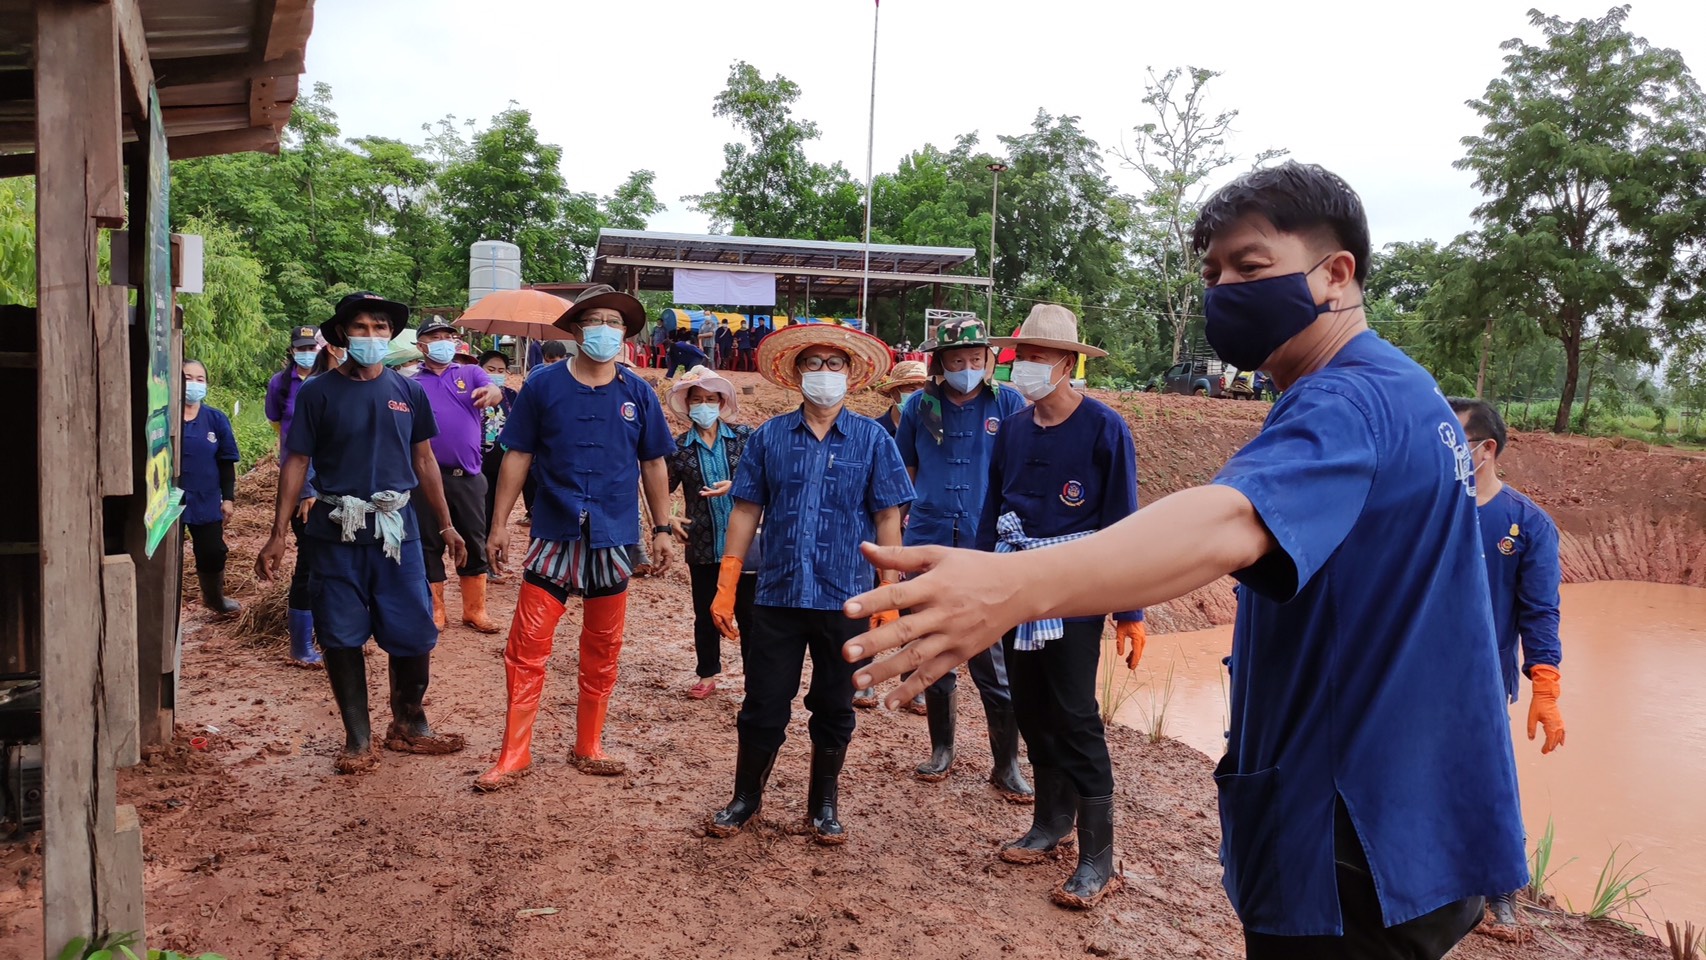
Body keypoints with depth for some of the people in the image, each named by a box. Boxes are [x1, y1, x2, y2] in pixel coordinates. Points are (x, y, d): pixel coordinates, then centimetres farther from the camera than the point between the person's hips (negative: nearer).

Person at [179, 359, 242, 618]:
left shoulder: (217, 419, -1)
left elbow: (226, 462, 5)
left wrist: (228, 497, 3)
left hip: (206, 501, 3)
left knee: (212, 553, 12)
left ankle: (214, 598, 36)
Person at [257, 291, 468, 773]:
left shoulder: (408, 391, 7)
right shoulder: (319, 393, 0)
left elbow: (424, 460, 13)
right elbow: (296, 462, 0)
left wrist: (446, 525, 12)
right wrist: (277, 535, -6)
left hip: (397, 529, 2)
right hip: (337, 530, -1)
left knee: (415, 634, 2)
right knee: (341, 638, 4)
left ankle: (409, 725, 23)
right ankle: (358, 738, 18)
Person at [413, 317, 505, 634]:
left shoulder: (471, 373, 7)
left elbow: (495, 393, -13)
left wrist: (490, 393, -37)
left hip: (468, 476, 1)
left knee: (474, 544, 7)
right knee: (430, 545, 7)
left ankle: (475, 610, 19)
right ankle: (434, 611, 20)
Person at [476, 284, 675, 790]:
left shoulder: (638, 393, 4)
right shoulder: (544, 386, -1)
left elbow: (653, 464, 10)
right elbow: (517, 456, 2)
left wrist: (662, 528, 8)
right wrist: (500, 522, -1)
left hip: (614, 539, 2)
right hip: (554, 535, -2)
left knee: (602, 651, 11)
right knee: (526, 647, -4)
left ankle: (588, 748, 25)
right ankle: (514, 755, 7)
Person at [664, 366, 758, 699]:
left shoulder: (743, 436, -1)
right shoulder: (679, 447, 2)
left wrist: (734, 486, -21)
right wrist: (668, 519, -8)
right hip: (703, 545, 2)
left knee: (749, 613, 5)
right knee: (705, 615, 12)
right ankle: (708, 675, 27)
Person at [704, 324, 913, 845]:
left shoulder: (872, 440, 0)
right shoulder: (769, 436, 3)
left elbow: (888, 517, -1)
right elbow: (746, 511, 5)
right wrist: (725, 588, 1)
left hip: (845, 601, -1)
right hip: (776, 596, 1)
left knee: (833, 710, 12)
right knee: (763, 705, 8)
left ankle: (824, 804, 29)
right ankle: (745, 797, 27)